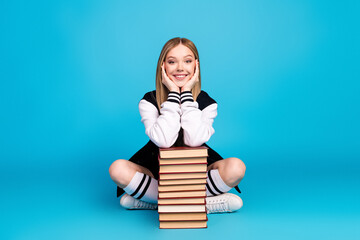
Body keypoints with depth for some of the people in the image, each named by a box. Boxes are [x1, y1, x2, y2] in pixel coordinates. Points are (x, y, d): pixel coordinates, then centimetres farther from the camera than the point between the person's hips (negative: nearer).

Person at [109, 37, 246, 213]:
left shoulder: (207, 102, -8)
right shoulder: (149, 101, -10)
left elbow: (195, 140, -27)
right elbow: (164, 141, -28)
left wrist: (187, 93, -22)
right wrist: (174, 94, -23)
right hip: (156, 172, 0)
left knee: (236, 167, -26)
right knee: (118, 169, -28)